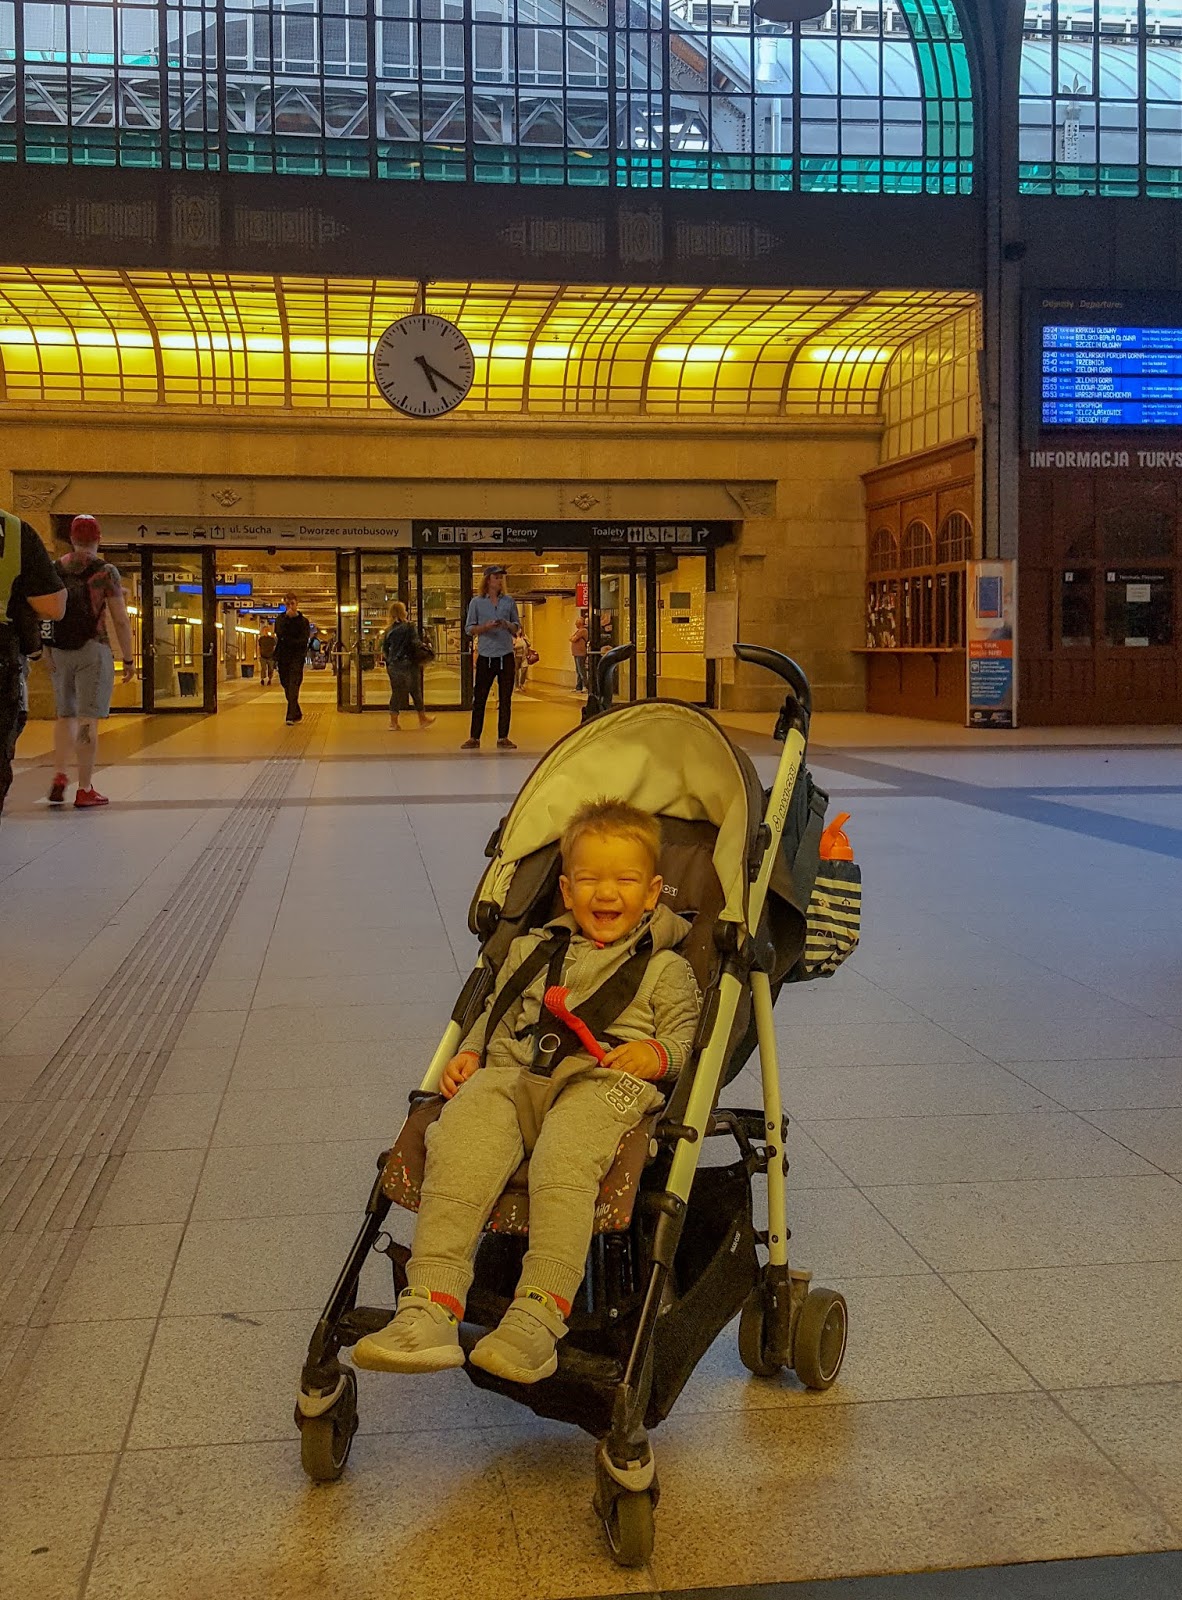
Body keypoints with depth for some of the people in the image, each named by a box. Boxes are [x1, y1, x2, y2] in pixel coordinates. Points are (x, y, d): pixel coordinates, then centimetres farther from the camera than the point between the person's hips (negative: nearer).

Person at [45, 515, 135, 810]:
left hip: (58, 651, 4)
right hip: (92, 650, -4)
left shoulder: (54, 569, 8)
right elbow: (120, 619, -7)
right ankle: (84, 790, -3)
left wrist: (48, 656, 16)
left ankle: (59, 775, 2)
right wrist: (129, 659, 0)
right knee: (88, 719, -3)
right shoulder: (105, 571, -5)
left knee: (66, 714, 18)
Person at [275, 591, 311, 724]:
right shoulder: (281, 619, 11)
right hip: (283, 657, 4)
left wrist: (287, 640, -11)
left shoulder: (303, 621, 4)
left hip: (297, 657, -4)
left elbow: (303, 641, -5)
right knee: (287, 686, 7)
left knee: (293, 686, -15)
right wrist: (287, 618, -12)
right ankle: (297, 714, 20)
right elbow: (279, 633, -8)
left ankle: (291, 716, -20)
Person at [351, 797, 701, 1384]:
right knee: (460, 1141, -31)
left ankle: (539, 1316, -43)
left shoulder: (664, 967, 21)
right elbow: (495, 1014, 33)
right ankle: (430, 1309, -38)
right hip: (513, 1075, 3)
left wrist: (657, 1054, -9)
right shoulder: (530, 950, 32)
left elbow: (687, 1034, 12)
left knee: (563, 1159, -38)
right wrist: (468, 1053, 14)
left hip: (603, 1082, -3)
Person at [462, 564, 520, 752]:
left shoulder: (509, 601, 8)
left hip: (506, 655, 2)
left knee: (505, 699, 3)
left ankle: (503, 738, 9)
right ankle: (474, 737, 6)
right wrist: (485, 627, -15)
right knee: (479, 698, 0)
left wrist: (508, 625, -10)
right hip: (485, 656, -2)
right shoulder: (476, 602, 3)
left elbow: (517, 627, 12)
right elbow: (469, 629, 2)